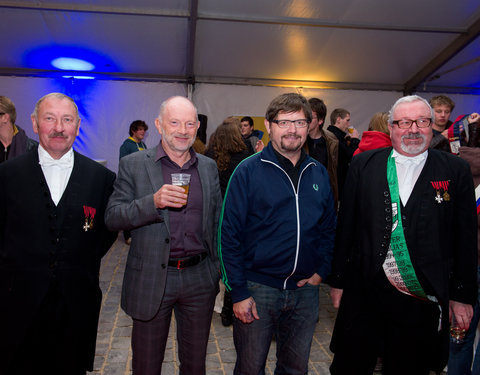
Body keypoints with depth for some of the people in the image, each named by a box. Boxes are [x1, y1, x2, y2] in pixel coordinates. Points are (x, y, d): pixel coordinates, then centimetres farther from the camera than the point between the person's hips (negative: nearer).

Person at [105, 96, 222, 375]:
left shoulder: (209, 167, 7)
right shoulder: (133, 165, -4)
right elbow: (112, 218, -9)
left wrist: (222, 271, 10)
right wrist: (154, 201, -25)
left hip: (200, 278, 3)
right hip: (151, 278, -2)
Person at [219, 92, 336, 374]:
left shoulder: (319, 173, 5)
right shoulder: (249, 171, -9)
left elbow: (329, 227, 14)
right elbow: (230, 233, -10)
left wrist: (322, 271, 1)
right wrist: (238, 292, -12)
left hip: (305, 289, 4)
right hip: (258, 288, -3)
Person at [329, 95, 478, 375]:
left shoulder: (456, 171, 0)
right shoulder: (364, 165, 2)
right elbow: (346, 226, 3)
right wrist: (339, 280, 5)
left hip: (423, 301, 0)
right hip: (363, 295, 1)